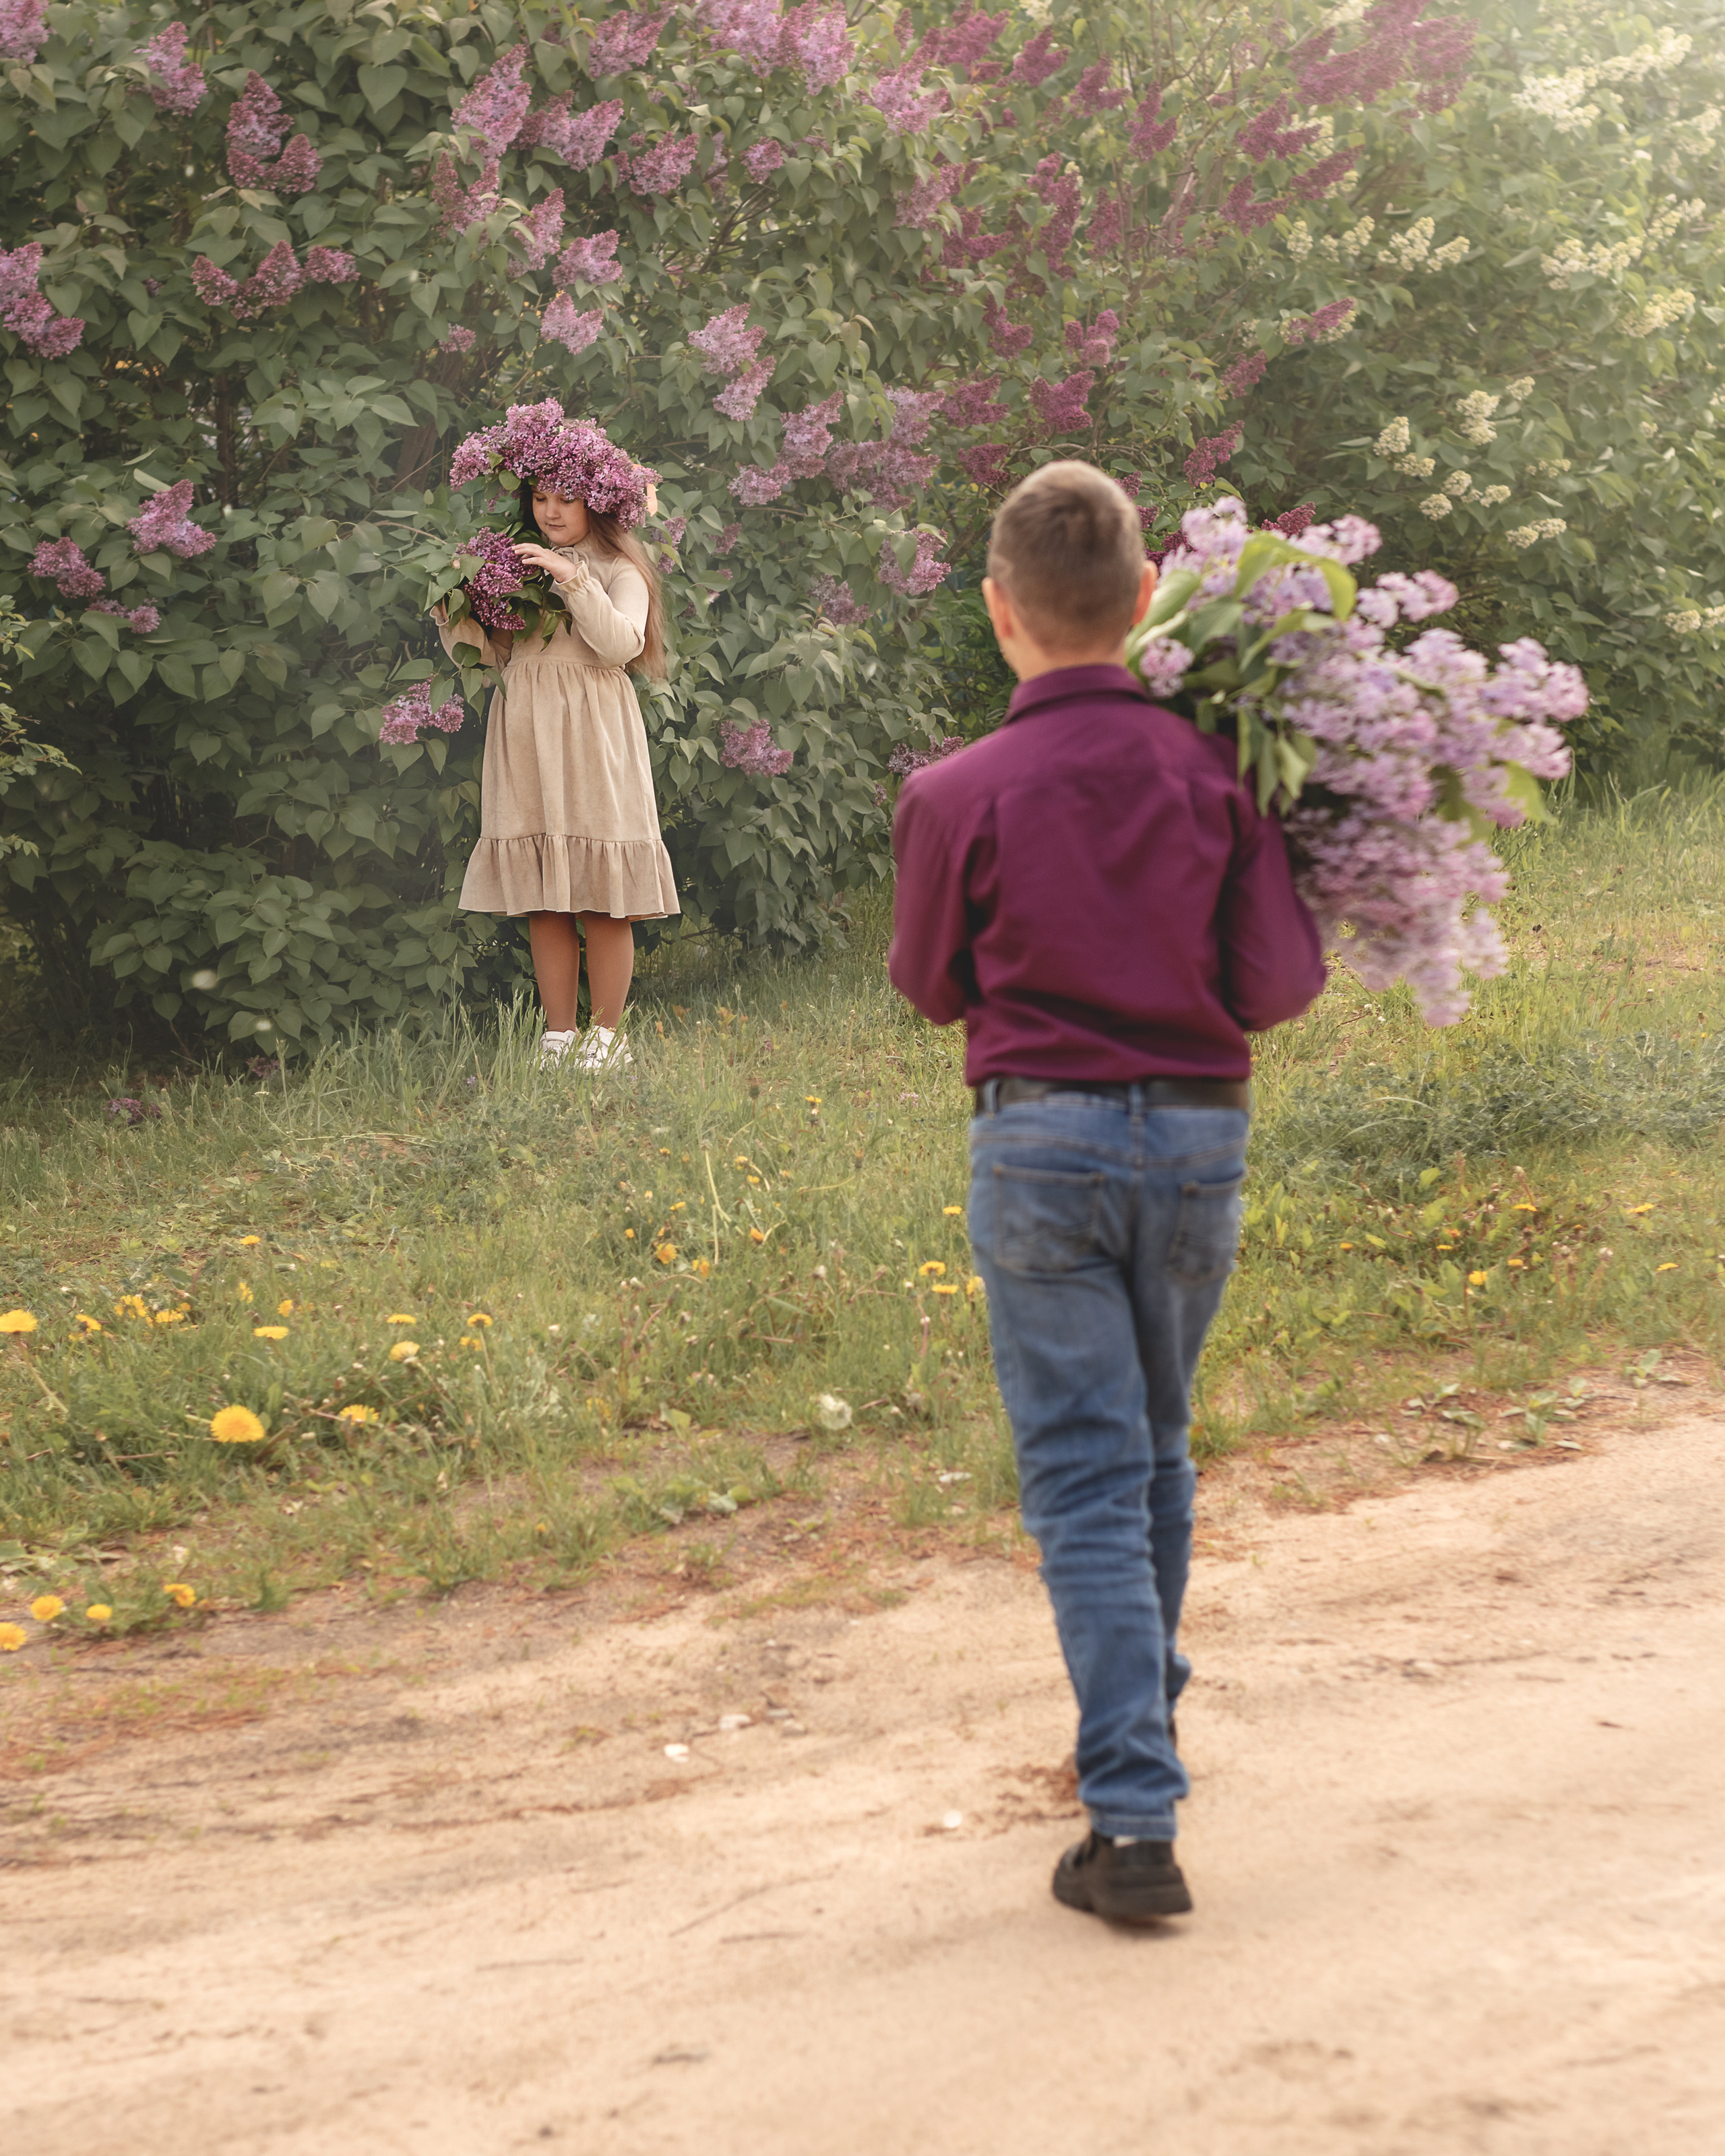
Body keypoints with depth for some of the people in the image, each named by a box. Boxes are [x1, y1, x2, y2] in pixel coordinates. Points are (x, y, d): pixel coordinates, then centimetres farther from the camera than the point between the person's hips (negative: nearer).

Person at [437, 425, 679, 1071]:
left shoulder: (618, 570, 3)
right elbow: (487, 651, 14)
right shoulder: (517, 567, 16)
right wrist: (458, 617, -5)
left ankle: (606, 1038, 2)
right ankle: (558, 1038, 9)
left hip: (592, 736, -4)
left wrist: (574, 580, -20)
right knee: (542, 901, 4)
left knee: (603, 902, -4)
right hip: (526, 737, 4)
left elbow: (621, 644, -13)